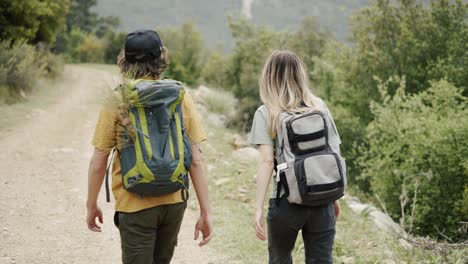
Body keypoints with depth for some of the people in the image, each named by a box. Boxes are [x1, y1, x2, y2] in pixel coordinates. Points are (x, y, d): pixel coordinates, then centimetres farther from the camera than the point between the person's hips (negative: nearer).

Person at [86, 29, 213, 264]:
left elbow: (99, 161, -7)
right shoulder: (181, 97, -3)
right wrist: (205, 211, 1)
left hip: (135, 205, -3)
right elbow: (196, 160, -4)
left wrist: (91, 205, 7)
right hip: (175, 202, 4)